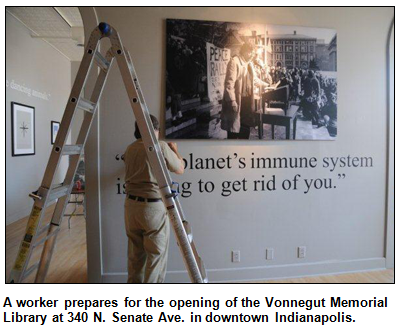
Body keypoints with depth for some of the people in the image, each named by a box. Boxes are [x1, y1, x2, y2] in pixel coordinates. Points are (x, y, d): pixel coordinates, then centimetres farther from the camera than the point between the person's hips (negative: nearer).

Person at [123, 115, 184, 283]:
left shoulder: (130, 149, 6)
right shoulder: (161, 146, -9)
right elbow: (180, 169, 2)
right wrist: (175, 151, 20)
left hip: (131, 204, 6)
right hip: (153, 206, -6)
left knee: (135, 253, 18)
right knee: (157, 253, 6)